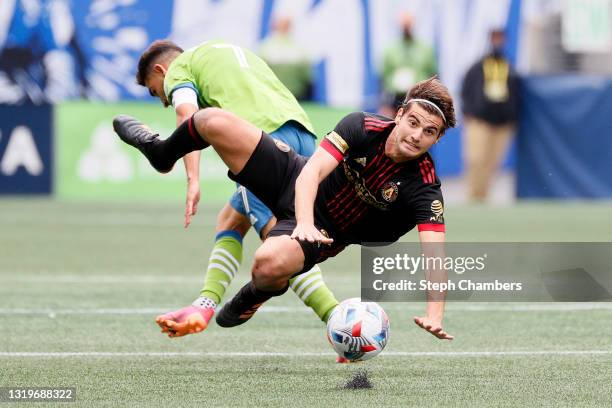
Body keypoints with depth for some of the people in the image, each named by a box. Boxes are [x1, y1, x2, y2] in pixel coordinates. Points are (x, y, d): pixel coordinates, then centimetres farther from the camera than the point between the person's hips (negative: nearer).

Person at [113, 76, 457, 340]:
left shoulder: (424, 188, -25)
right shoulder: (364, 126, -19)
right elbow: (312, 172, -24)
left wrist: (434, 314, -49)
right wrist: (304, 222, -43)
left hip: (325, 232, -2)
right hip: (295, 185, 2)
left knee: (270, 264, -38)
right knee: (213, 122, -12)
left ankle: (258, 293, 6)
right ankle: (161, 154, 28)